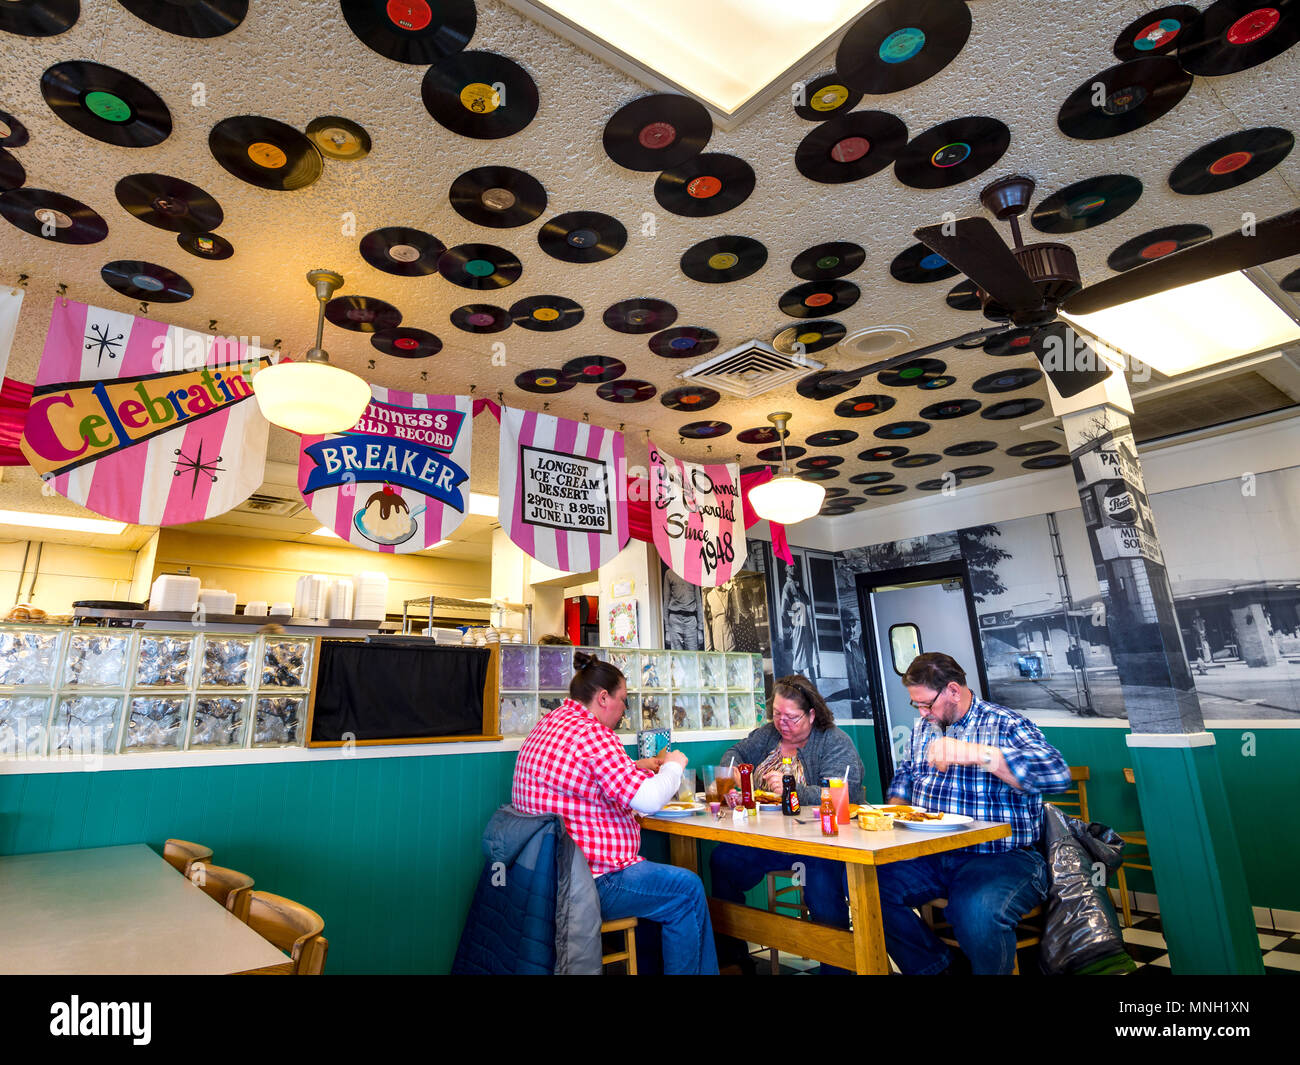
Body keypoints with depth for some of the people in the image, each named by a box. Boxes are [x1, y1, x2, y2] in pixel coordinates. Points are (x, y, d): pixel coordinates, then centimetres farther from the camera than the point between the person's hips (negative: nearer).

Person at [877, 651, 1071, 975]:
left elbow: (1057, 774, -25)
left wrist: (977, 753, -36)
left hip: (1001, 858, -6)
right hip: (931, 857, 6)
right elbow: (905, 775, 30)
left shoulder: (1007, 726, -7)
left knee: (977, 910, -38)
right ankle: (938, 967, 3)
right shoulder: (923, 727, 15)